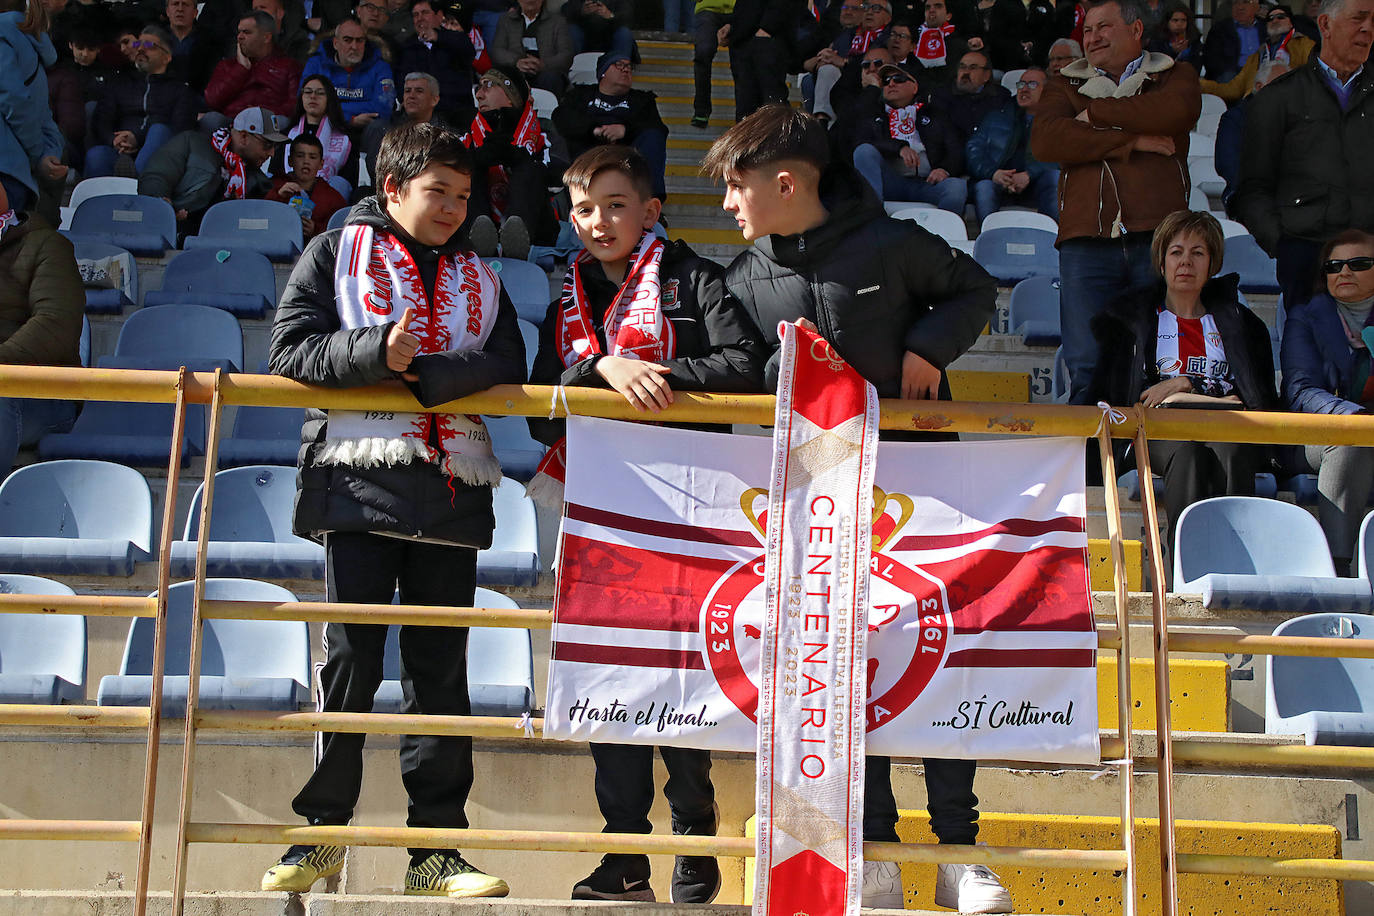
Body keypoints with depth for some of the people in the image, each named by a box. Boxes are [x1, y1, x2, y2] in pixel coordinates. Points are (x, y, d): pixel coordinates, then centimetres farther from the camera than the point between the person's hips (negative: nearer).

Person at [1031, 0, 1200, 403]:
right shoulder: (1065, 86, 22)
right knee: (1086, 367, -7)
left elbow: (1176, 111, -6)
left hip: (1157, 234, -1)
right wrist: (1131, 140, -3)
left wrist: (1096, 114, 2)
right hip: (1087, 238, 1)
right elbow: (1044, 141, 0)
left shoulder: (1175, 76, 20)